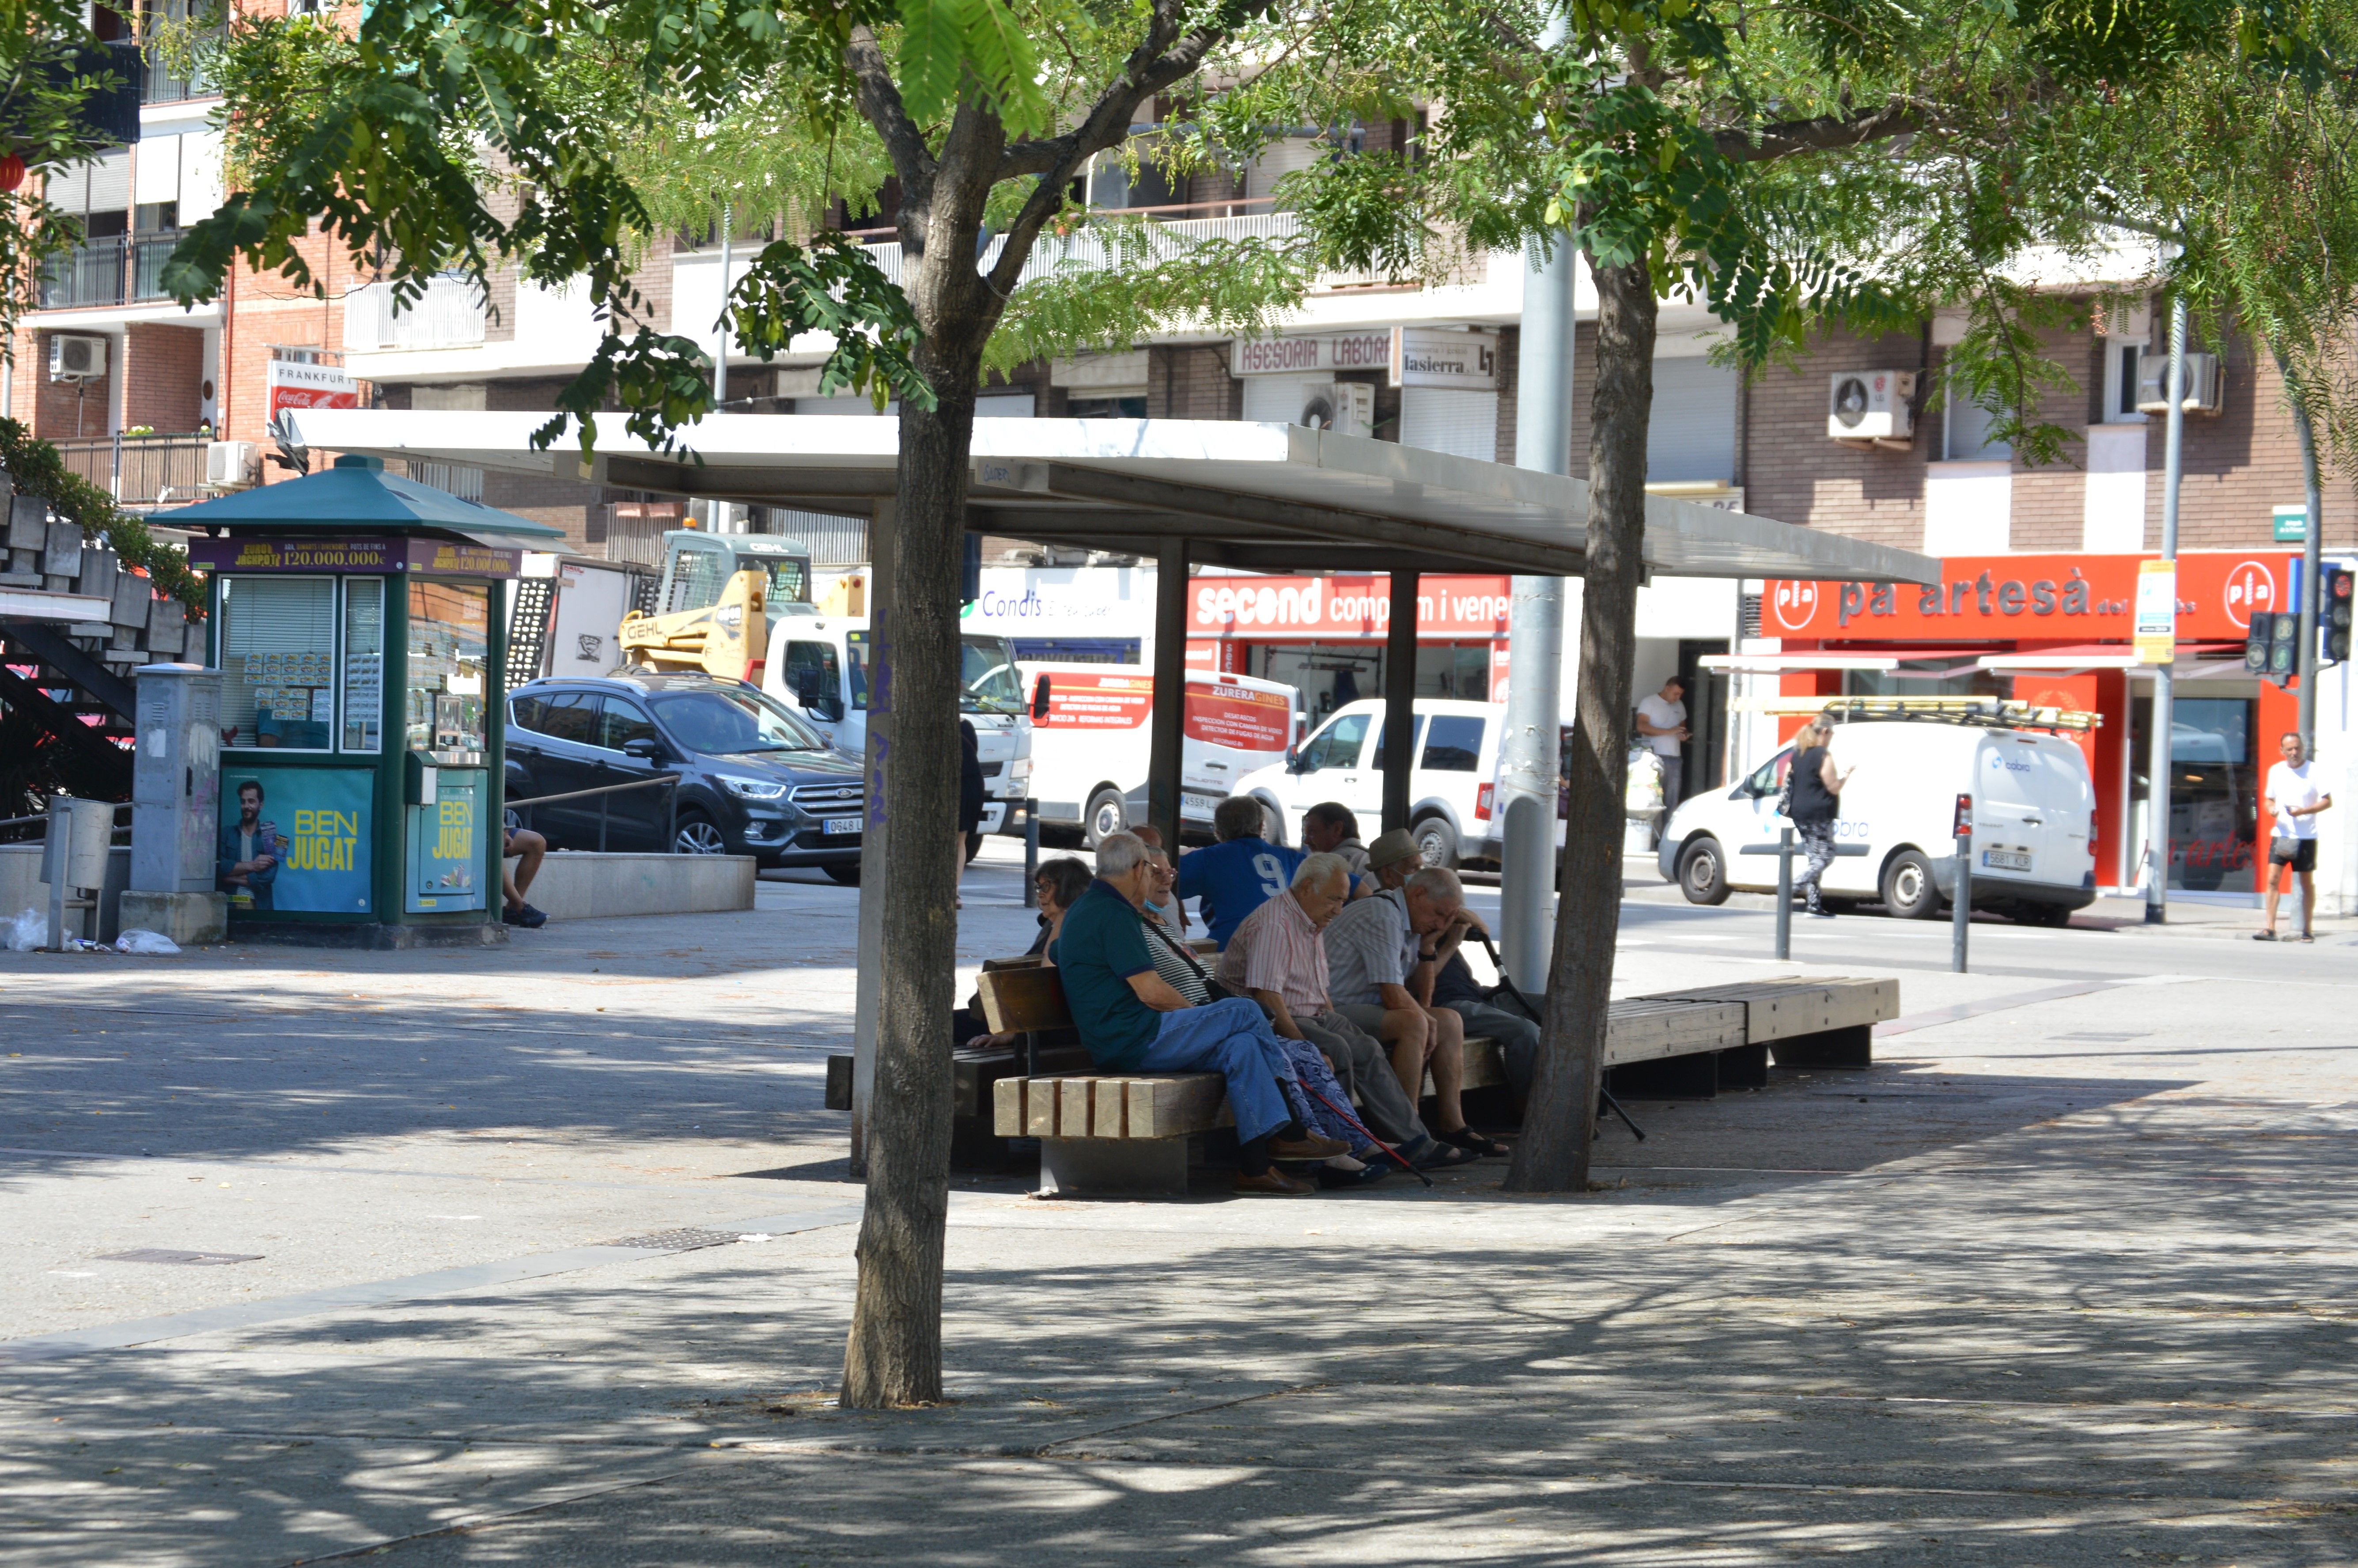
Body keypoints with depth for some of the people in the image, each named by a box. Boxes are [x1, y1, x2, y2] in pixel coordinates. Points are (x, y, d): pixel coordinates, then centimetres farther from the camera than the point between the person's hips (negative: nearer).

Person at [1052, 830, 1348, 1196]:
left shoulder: (1082, 909, 20)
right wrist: (1198, 1014, -1)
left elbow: (1053, 954, 44)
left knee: (1240, 1046, 3)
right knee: (1243, 1012, -10)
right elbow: (1151, 992, -17)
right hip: (1134, 1040, -11)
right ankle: (1289, 1131, -1)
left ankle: (1253, 1167, -5)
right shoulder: (1113, 915, -14)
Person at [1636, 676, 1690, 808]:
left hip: (1675, 758, 5)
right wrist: (1668, 732, -19)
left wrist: (1683, 735, 7)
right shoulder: (1649, 702, -1)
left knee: (1672, 799, 1)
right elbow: (1642, 727, -13)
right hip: (1655, 757, -5)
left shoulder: (1679, 706, 18)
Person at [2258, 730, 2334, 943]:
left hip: (2306, 837, -3)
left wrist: (2304, 811, -19)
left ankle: (2307, 931, 15)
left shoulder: (2314, 771, -5)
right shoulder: (2276, 771, 8)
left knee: (2307, 883, 7)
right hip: (2281, 835, 3)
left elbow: (2327, 801, -5)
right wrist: (2271, 810, -5)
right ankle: (2269, 928, -12)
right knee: (2272, 879, -10)